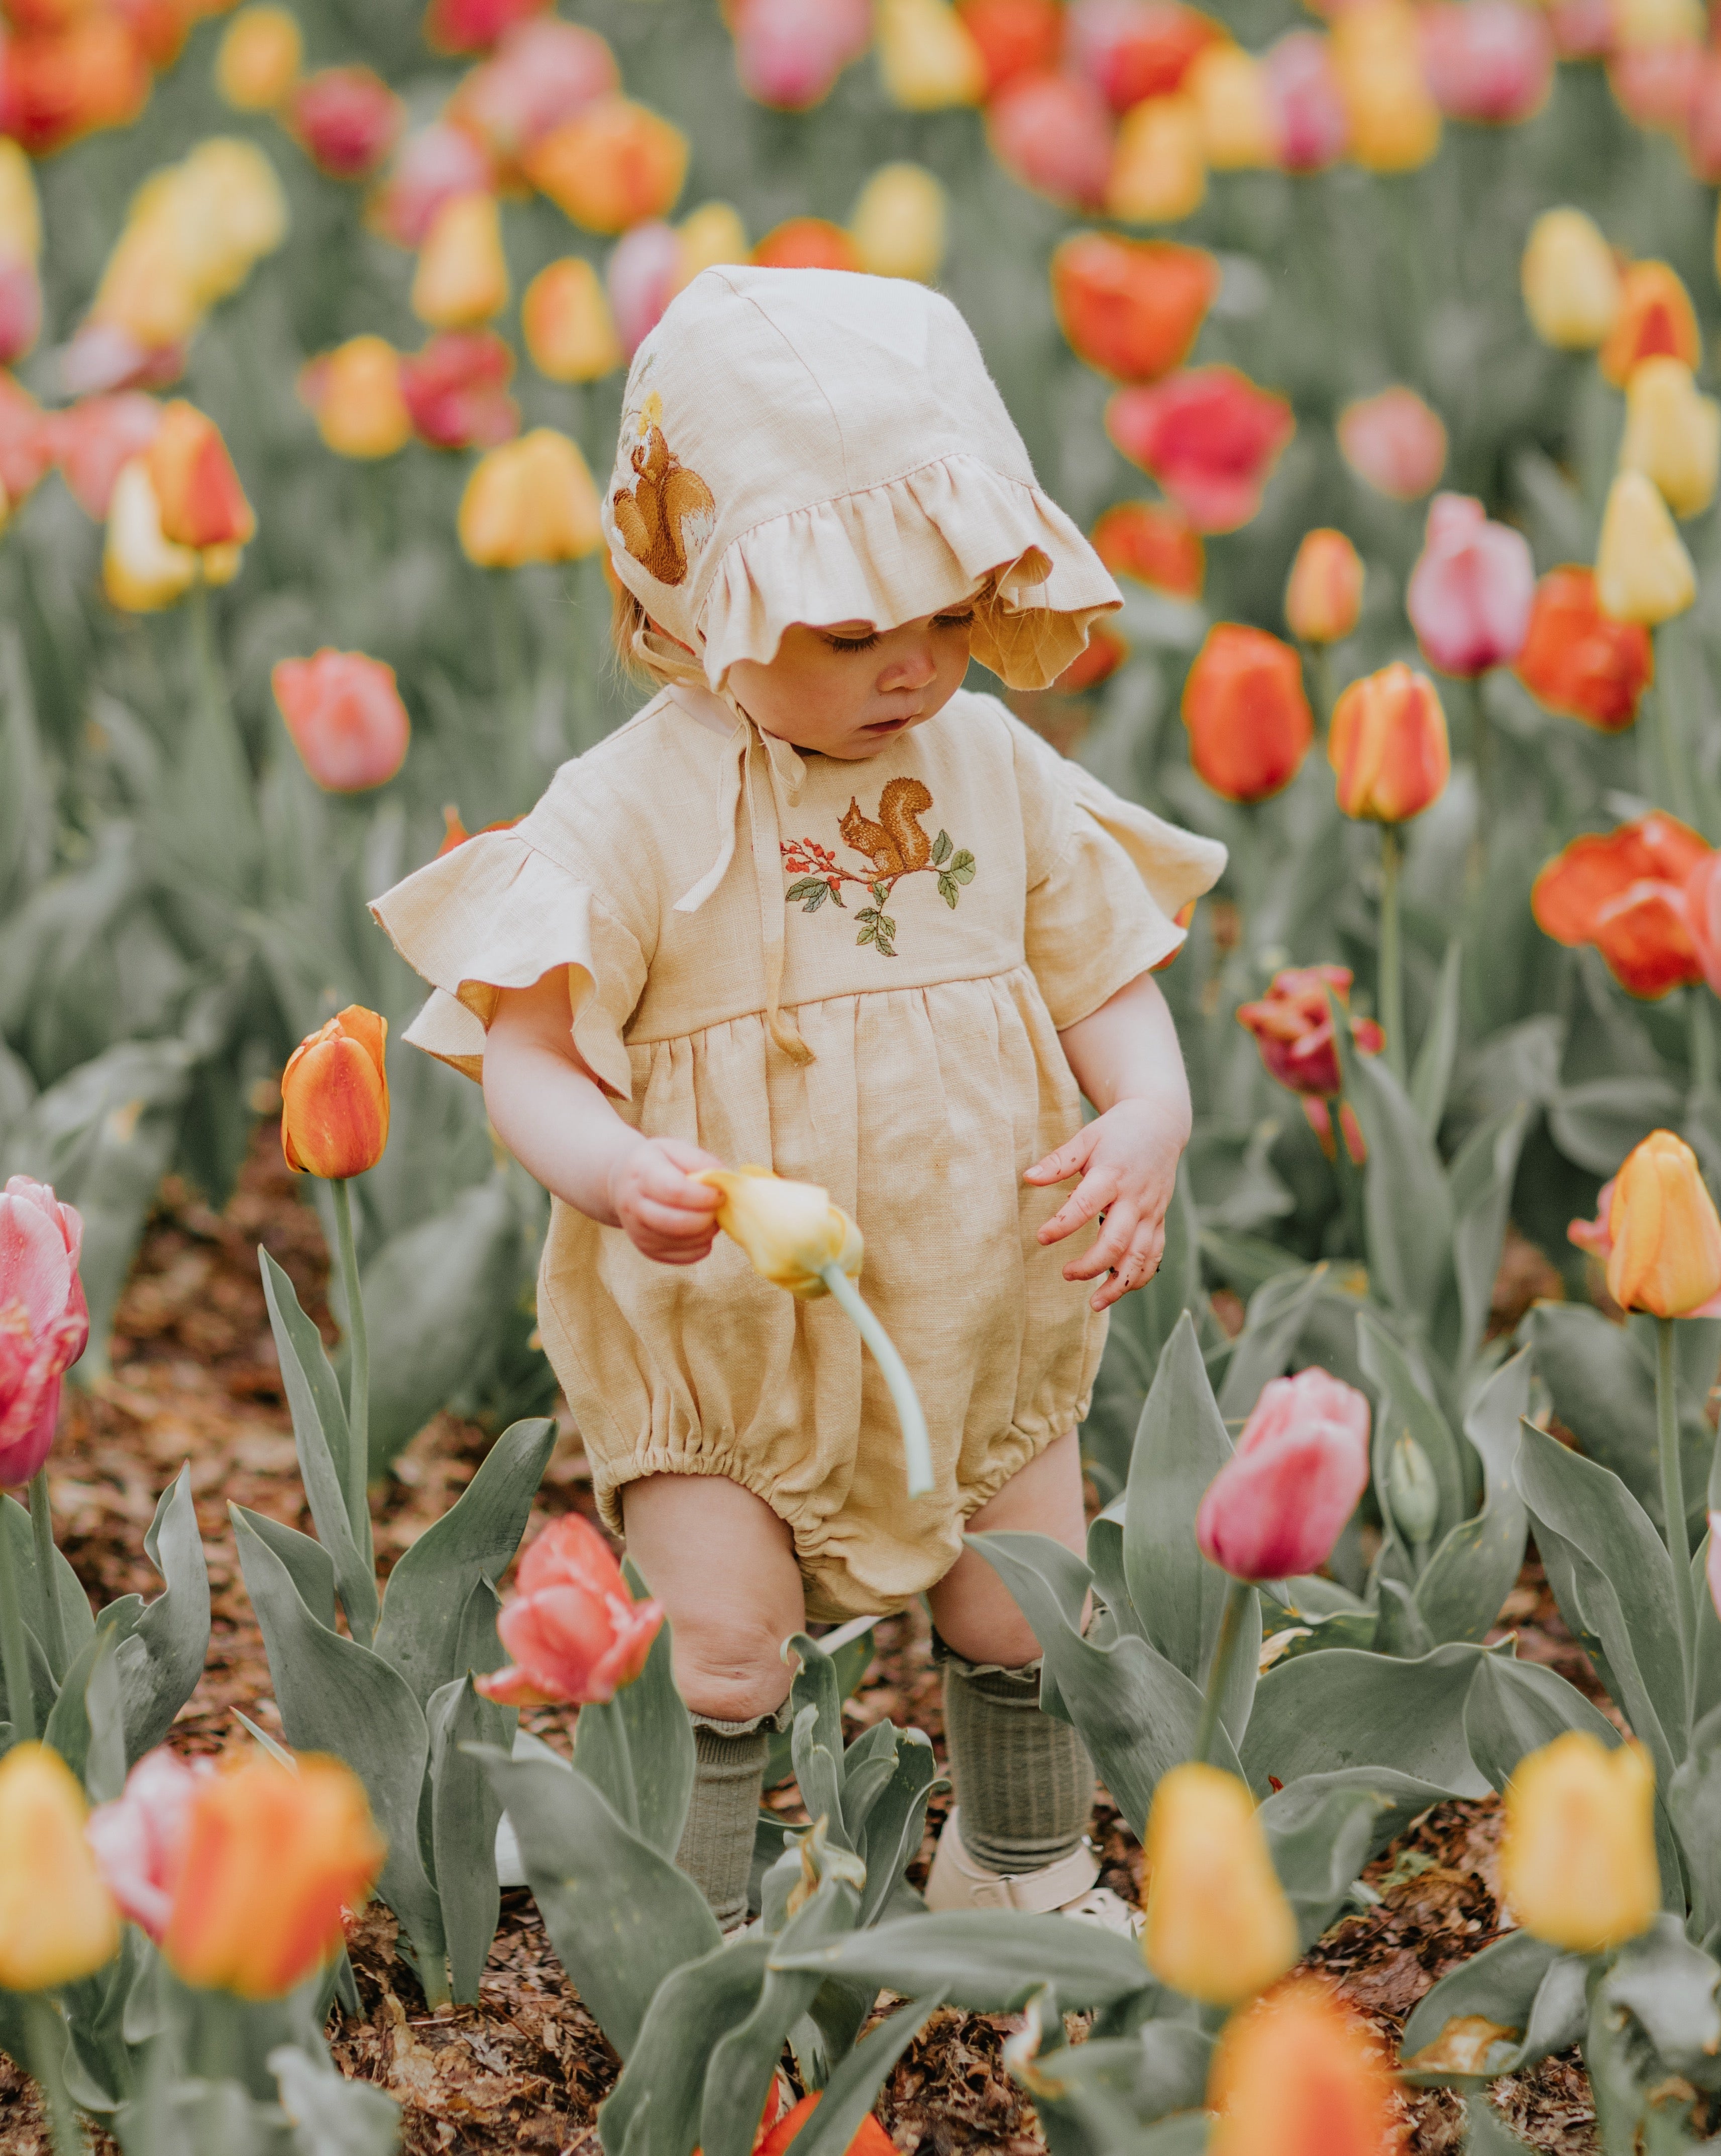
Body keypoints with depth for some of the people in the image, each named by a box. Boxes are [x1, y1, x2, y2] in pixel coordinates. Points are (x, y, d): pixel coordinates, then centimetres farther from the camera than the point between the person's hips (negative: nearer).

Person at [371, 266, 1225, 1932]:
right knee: (718, 1642, -9)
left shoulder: (1000, 778, -2)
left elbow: (1108, 976, 5)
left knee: (1026, 1620, 16)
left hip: (982, 1323, 5)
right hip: (726, 1343, -4)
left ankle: (1028, 1881, 42)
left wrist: (1147, 1119, -16)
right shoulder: (634, 809, -17)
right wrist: (611, 1169, -39)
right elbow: (522, 1042, -18)